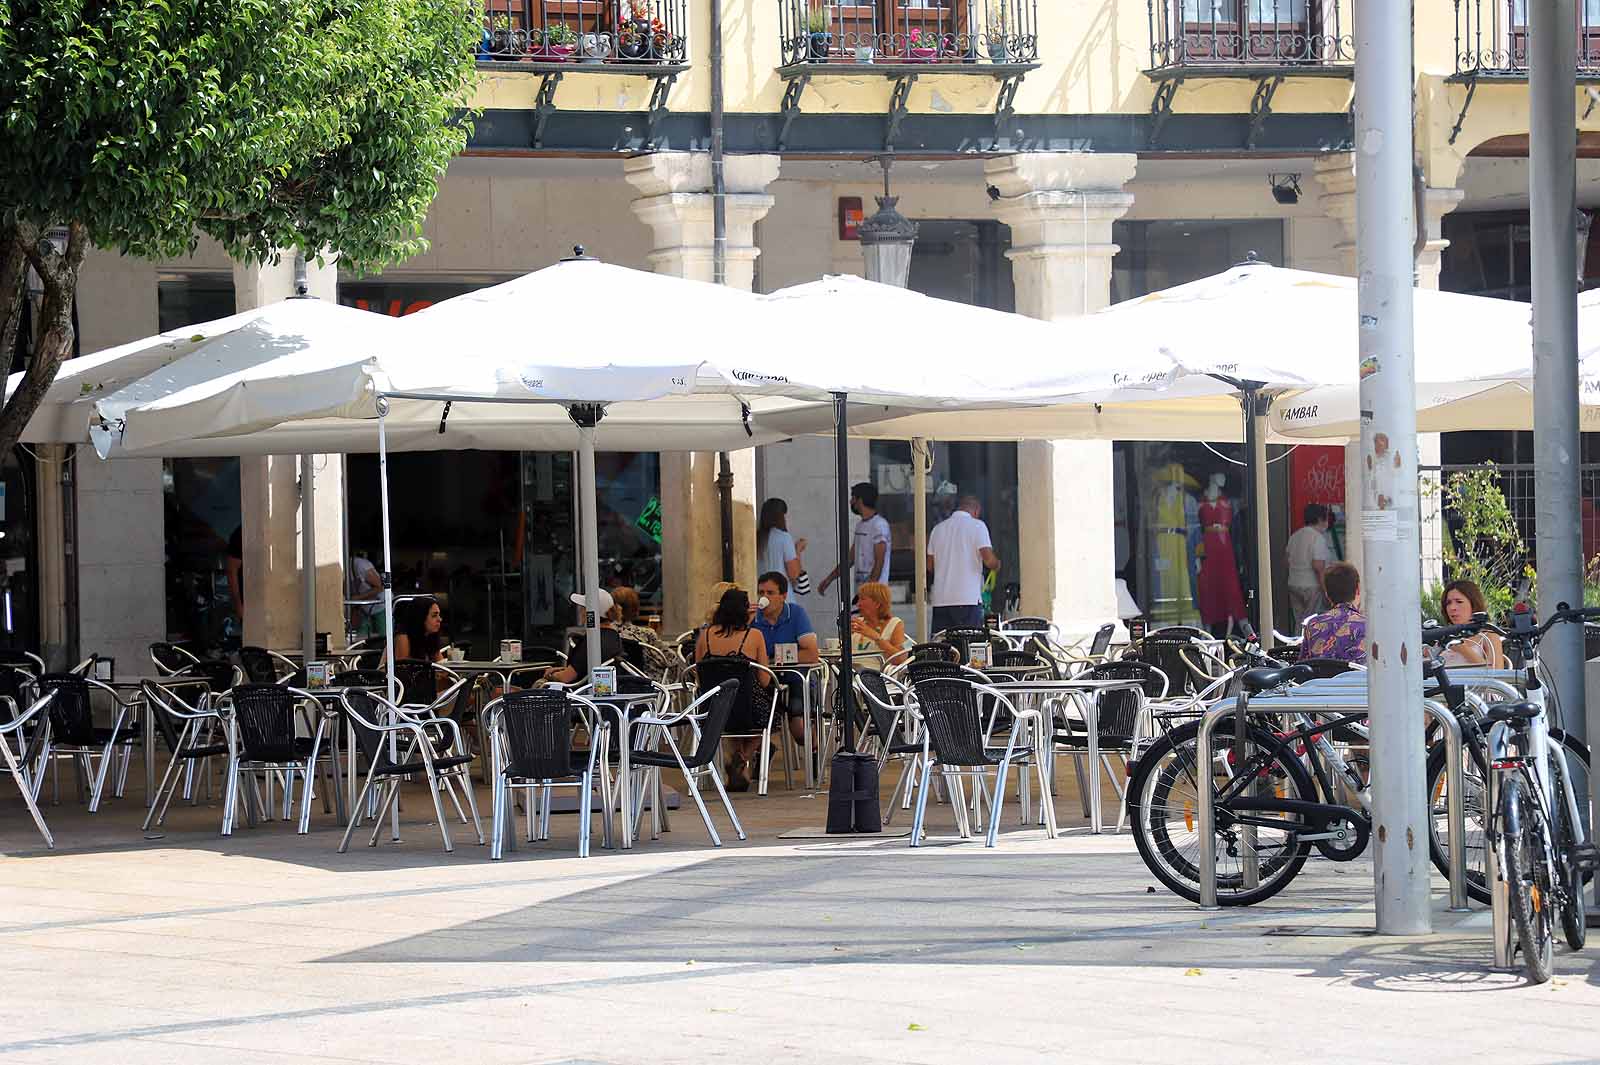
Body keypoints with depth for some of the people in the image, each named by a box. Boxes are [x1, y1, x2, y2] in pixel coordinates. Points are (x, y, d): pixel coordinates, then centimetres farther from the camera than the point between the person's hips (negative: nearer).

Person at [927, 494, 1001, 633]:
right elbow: (989, 560, -10)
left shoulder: (938, 528, 13)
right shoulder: (977, 526, -2)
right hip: (968, 599, -4)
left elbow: (930, 566, 15)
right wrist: (997, 564, 12)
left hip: (940, 600, 5)